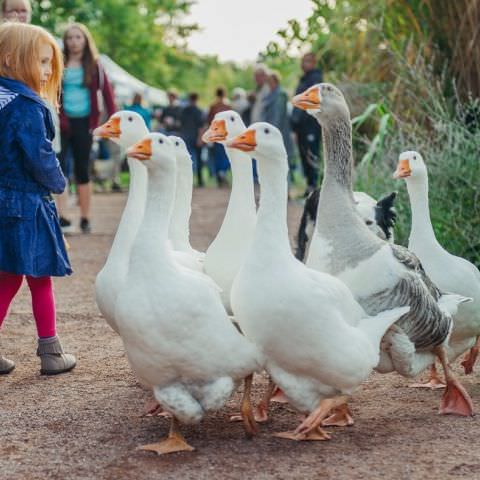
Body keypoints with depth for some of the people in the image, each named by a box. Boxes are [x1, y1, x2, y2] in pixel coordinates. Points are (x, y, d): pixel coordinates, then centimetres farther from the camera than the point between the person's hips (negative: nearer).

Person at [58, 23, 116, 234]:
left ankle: (85, 218, 11)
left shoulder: (94, 66, 7)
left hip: (84, 122, 1)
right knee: (59, 165, -12)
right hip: (61, 122, -1)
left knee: (83, 169, 5)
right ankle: (60, 214, -13)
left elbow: (106, 92, 4)